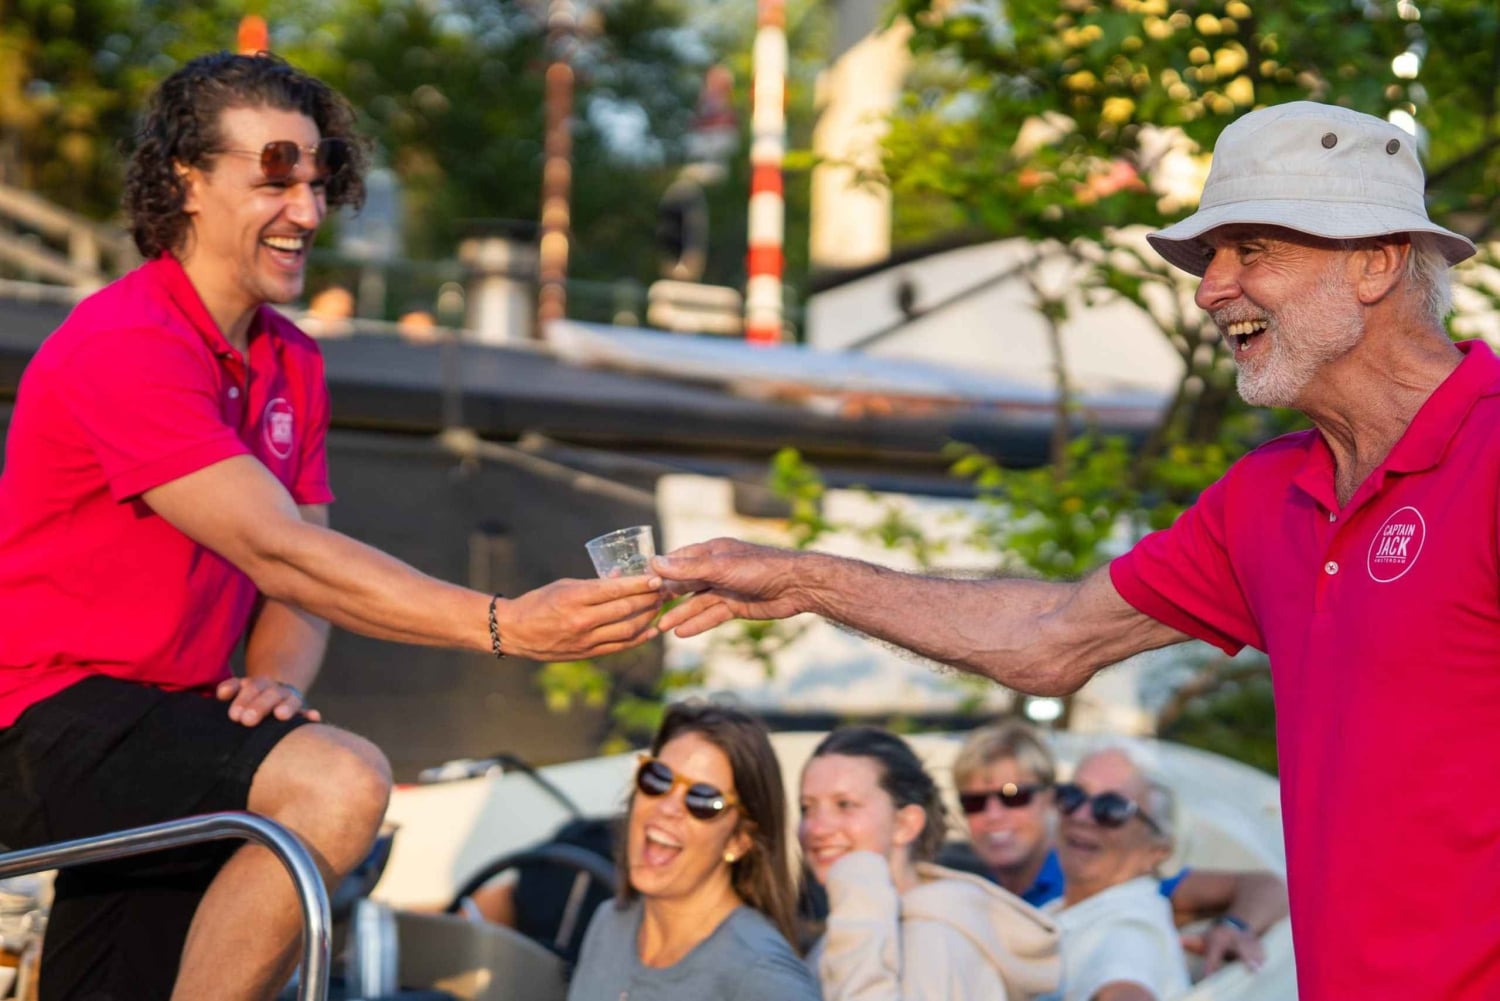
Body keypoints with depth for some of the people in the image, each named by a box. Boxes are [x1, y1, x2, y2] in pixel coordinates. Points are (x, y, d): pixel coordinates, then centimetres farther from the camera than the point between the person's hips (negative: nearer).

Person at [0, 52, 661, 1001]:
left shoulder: (292, 364, 12)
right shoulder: (128, 345, -18)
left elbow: (297, 587, 9)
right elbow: (280, 553, -28)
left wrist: (278, 681, -15)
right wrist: (505, 626, -34)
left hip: (163, 726, 9)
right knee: (339, 781, -28)